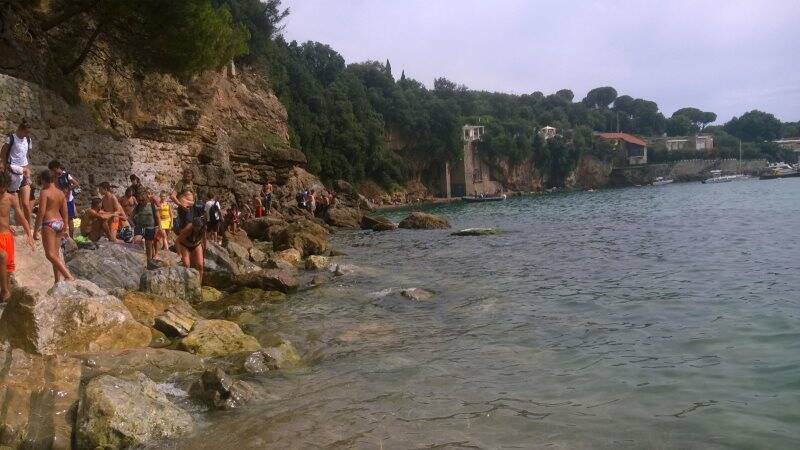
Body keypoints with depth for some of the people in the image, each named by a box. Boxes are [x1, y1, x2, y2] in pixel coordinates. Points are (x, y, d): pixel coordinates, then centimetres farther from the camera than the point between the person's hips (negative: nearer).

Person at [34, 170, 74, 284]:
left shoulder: (45, 192, -10)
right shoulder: (61, 193, 11)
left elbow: (41, 212, -15)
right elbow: (65, 212, 13)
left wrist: (36, 230, -10)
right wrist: (65, 227, 20)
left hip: (49, 224, -8)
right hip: (59, 223, 8)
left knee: (50, 254, -9)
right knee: (56, 254, 12)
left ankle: (69, 276, -20)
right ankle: (58, 281, 13)